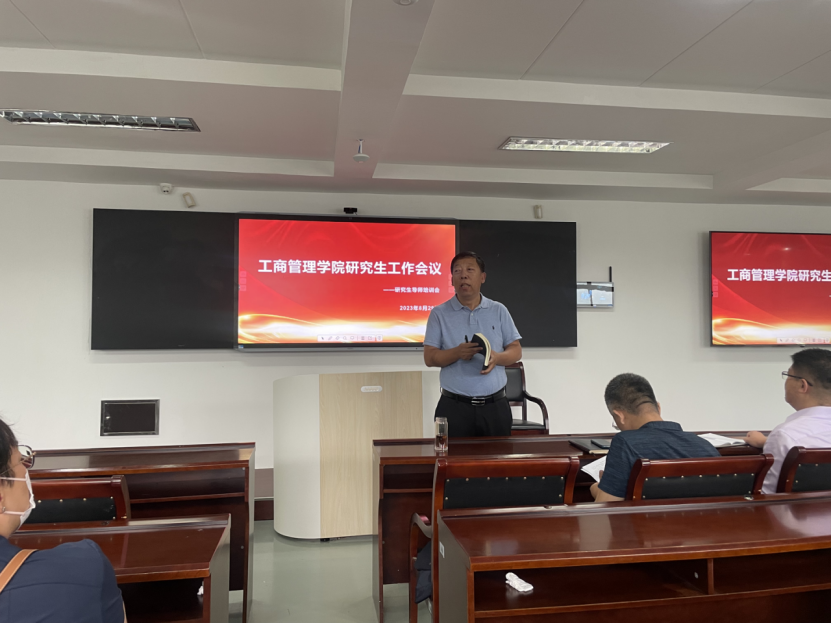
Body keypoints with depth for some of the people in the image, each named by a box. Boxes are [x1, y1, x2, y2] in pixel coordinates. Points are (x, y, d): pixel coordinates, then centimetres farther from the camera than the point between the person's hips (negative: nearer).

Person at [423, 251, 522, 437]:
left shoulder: (499, 311, 7)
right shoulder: (439, 313, 2)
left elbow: (516, 351, 7)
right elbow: (429, 358, -2)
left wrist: (497, 358, -15)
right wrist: (457, 353, -21)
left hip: (495, 405, 2)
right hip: (454, 407, -2)